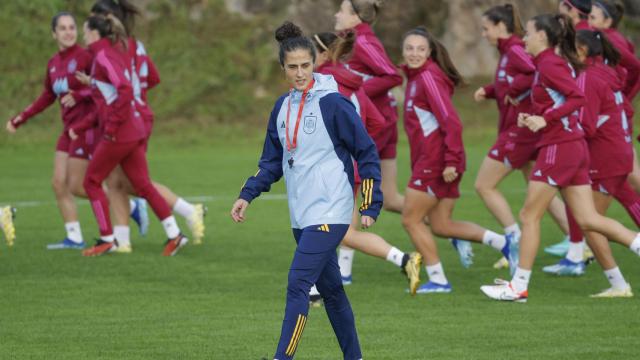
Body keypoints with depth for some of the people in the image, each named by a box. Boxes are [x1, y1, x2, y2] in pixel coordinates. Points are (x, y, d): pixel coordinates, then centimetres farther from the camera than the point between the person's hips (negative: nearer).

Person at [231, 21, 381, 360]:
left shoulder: (333, 103, -10)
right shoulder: (282, 107, 10)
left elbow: (367, 153, -7)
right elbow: (272, 160, 19)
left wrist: (370, 206, -9)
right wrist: (247, 196, 7)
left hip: (330, 212, -7)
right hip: (302, 214, 7)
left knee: (297, 285, -16)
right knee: (330, 288, 14)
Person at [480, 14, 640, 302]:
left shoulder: (549, 65, -13)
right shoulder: (555, 63, 16)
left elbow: (577, 97, -22)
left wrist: (545, 119, -25)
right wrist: (533, 118, 10)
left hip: (559, 147, -10)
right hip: (574, 148, 10)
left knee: (529, 216, -1)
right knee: (588, 219, 8)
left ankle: (518, 287, 4)